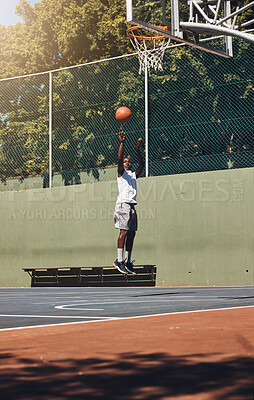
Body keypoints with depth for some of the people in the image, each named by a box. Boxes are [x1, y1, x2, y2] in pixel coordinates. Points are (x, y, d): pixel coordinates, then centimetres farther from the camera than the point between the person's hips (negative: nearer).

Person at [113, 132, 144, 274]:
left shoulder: (134, 174, 24)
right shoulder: (121, 173, 7)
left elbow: (142, 165, 21)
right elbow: (119, 158, -6)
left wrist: (138, 150, 16)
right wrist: (122, 143, -15)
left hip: (132, 206, 7)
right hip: (123, 203, -7)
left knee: (131, 234, 3)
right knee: (124, 232, -13)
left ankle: (128, 262, 5)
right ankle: (119, 260, -14)